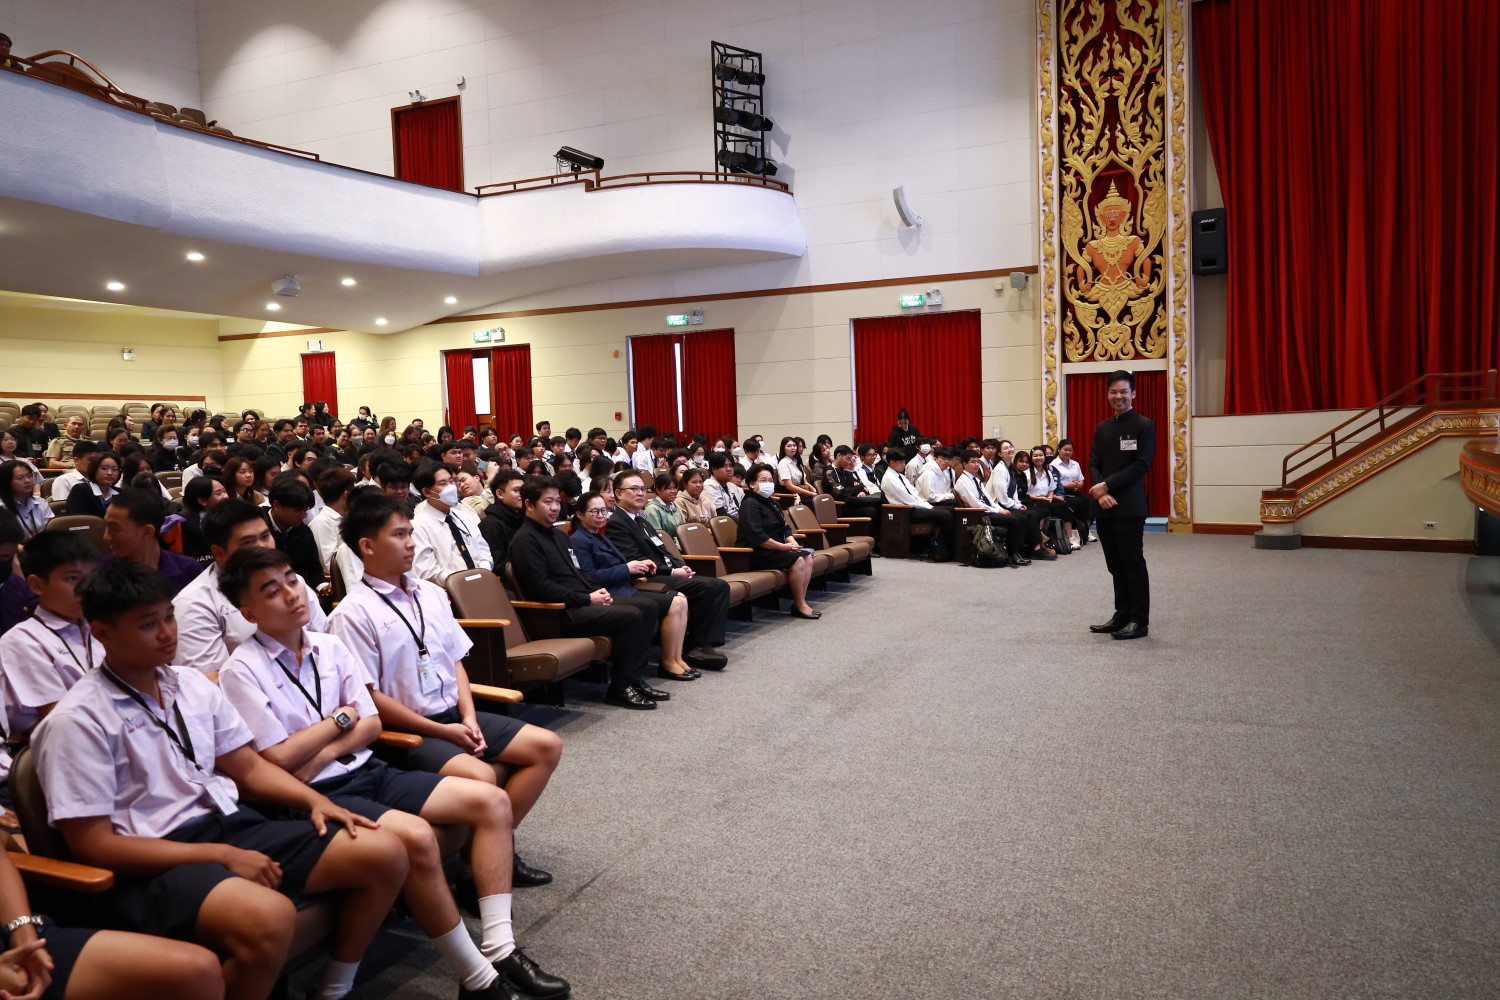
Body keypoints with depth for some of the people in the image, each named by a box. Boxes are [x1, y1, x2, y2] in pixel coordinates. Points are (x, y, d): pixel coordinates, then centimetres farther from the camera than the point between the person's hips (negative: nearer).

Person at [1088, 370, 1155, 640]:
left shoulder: (1144, 425, -3)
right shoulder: (1102, 428, 14)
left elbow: (1141, 465, -12)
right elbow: (1093, 464, 8)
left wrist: (1107, 485, -16)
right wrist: (1100, 493, -10)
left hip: (1129, 506, -6)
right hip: (1104, 506, 6)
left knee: (1133, 563, -2)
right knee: (1115, 565, 11)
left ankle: (1140, 620, 5)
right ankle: (1122, 615, 19)